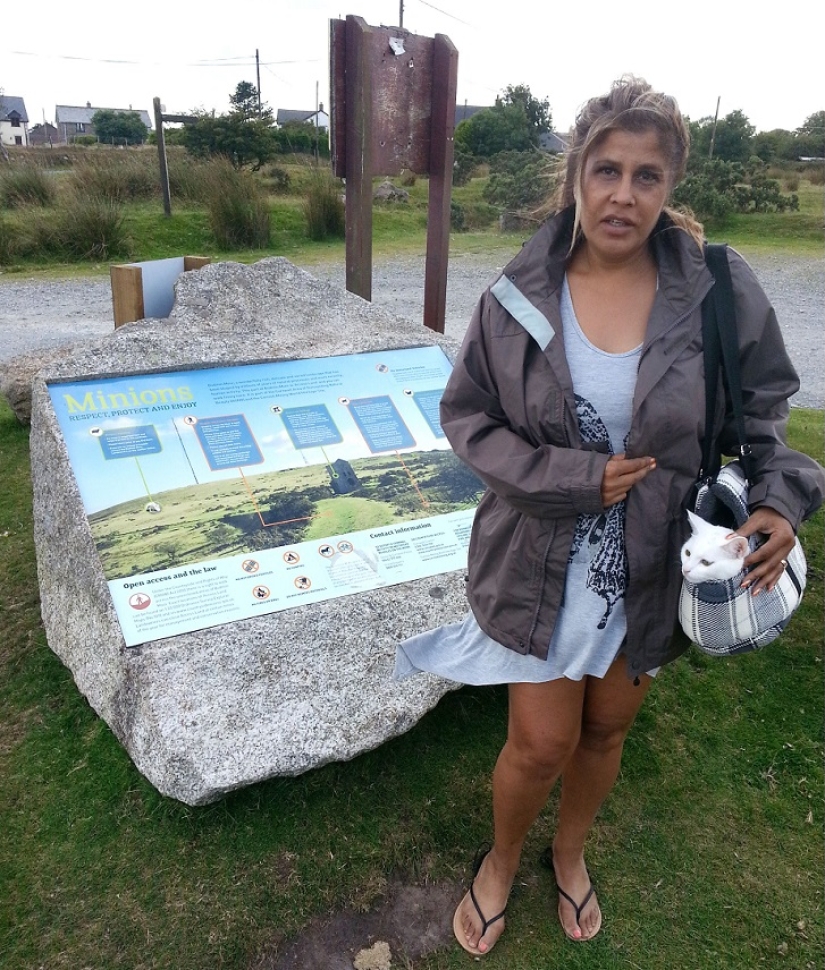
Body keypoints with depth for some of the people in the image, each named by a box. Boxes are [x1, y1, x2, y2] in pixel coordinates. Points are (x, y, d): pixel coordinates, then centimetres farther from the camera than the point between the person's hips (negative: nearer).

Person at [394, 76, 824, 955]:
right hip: (543, 564, -1)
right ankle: (500, 861, 44)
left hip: (652, 571, 2)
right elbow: (467, 415, -6)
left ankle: (570, 851, 54)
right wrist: (573, 478, -18)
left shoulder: (718, 289, -11)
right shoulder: (520, 294, -12)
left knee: (605, 731, 21)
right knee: (541, 744, 8)